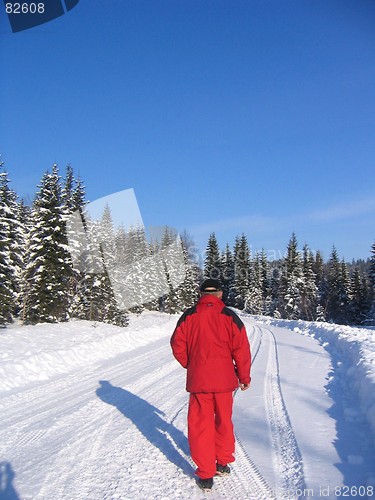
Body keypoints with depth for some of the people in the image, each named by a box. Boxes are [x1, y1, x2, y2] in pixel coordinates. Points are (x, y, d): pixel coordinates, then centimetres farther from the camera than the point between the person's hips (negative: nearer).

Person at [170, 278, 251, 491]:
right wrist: (244, 377, 6)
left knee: (201, 425, 9)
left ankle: (205, 475, 15)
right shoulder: (229, 316, -6)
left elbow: (177, 344, -2)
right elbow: (241, 348, -6)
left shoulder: (189, 316, -4)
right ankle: (223, 463, 34)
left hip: (198, 380, -1)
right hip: (224, 379, 1)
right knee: (224, 421, 20)